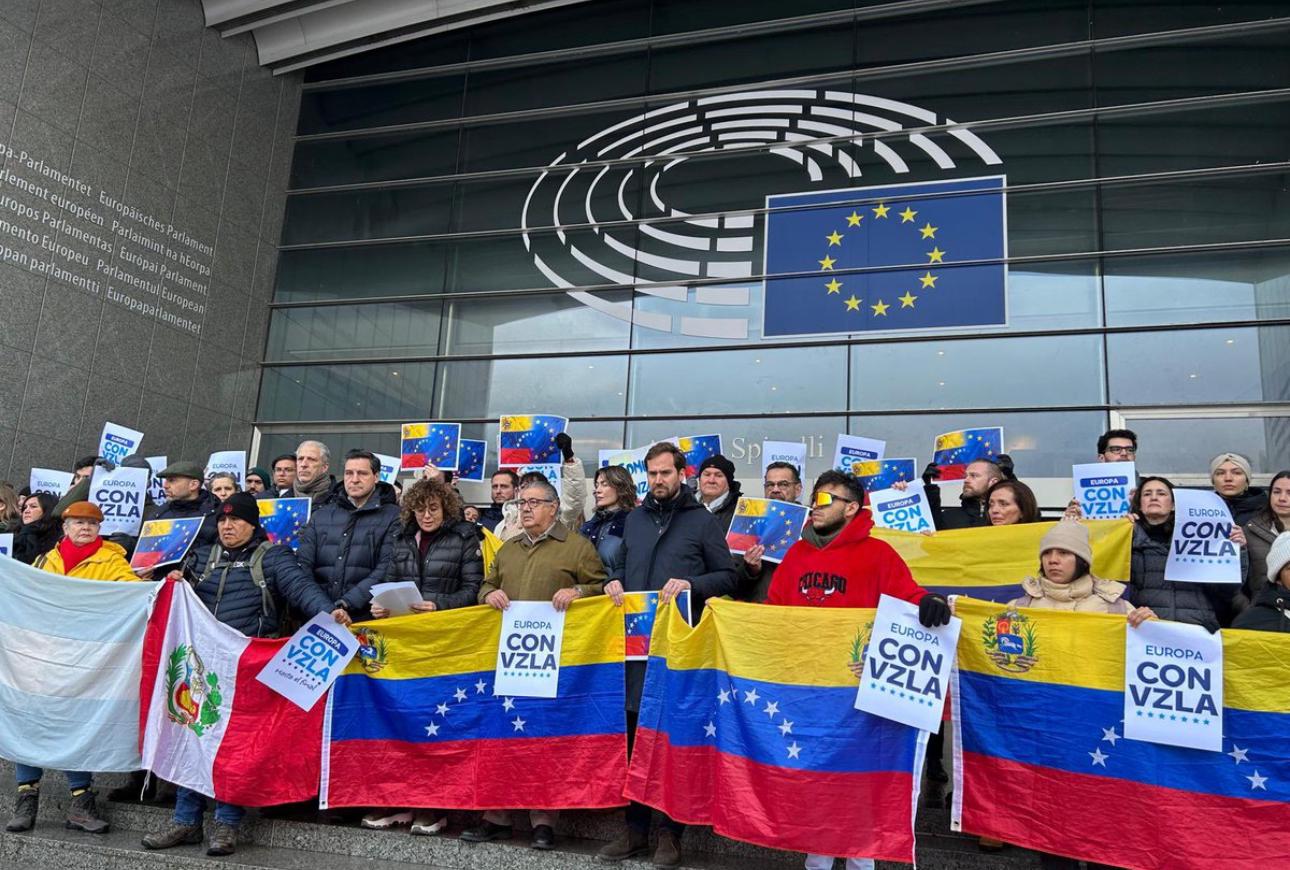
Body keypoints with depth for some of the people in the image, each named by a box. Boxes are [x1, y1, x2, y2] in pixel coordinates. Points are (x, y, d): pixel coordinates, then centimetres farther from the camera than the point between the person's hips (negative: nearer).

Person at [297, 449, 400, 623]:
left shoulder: (393, 517, 3)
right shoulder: (320, 516, 17)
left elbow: (386, 570, -7)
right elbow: (303, 564, 11)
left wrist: (347, 603, -16)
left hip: (365, 617, -3)